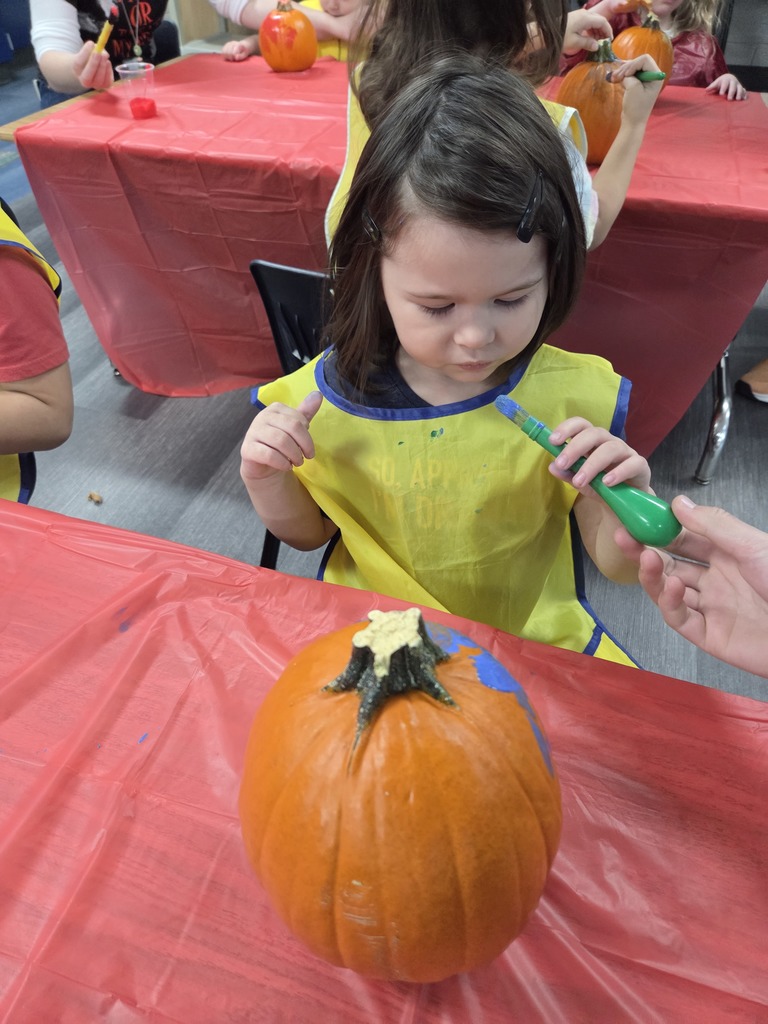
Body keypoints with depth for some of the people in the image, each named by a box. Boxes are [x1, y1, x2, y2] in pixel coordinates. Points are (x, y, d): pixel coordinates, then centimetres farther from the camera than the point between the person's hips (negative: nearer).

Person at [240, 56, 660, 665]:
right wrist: (269, 483, -16)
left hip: (533, 643, 0)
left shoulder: (575, 401, -13)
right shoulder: (326, 397, -13)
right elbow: (307, 533, 4)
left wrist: (628, 503, -24)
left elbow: (620, 567, -2)